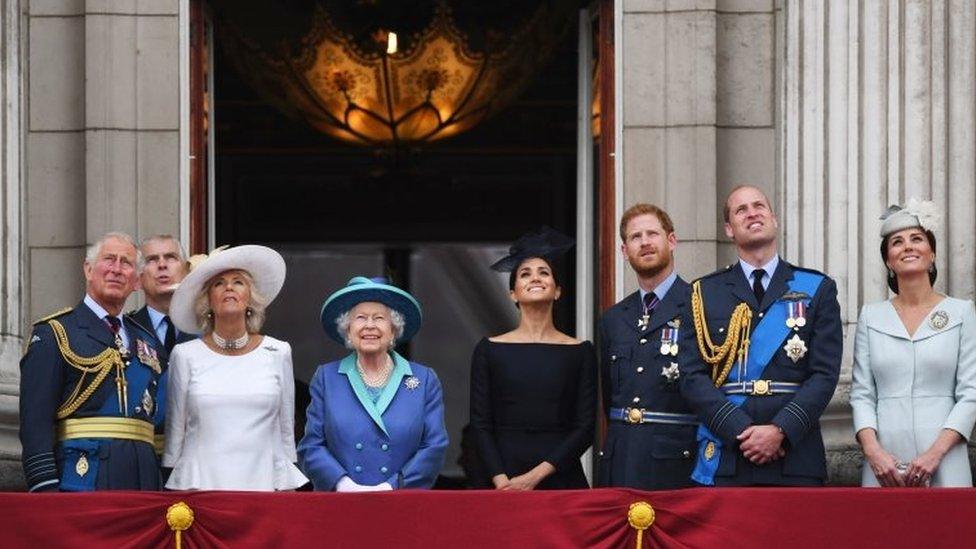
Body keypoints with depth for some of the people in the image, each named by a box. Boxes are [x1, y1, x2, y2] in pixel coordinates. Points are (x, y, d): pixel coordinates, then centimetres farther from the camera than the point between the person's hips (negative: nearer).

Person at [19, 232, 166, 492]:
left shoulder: (148, 342, 20)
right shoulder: (54, 333, 1)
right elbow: (35, 420, -7)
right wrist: (45, 489, -16)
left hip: (142, 480, 6)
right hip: (83, 473, -5)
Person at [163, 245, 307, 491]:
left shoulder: (278, 353, 7)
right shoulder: (185, 355, 5)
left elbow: (286, 430, 11)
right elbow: (174, 431, 10)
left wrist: (286, 489, 8)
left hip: (262, 482, 1)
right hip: (199, 484, 0)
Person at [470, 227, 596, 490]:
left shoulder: (580, 352, 5)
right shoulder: (490, 349, 6)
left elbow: (585, 428, 0)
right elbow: (480, 424, 2)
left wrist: (536, 475, -10)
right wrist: (502, 481, -11)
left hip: (562, 477, 0)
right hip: (503, 482, 0)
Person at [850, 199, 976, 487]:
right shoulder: (871, 316, 10)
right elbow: (861, 394, 6)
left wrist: (935, 453, -12)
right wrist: (873, 451, -10)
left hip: (943, 464, -1)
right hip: (884, 464, 1)